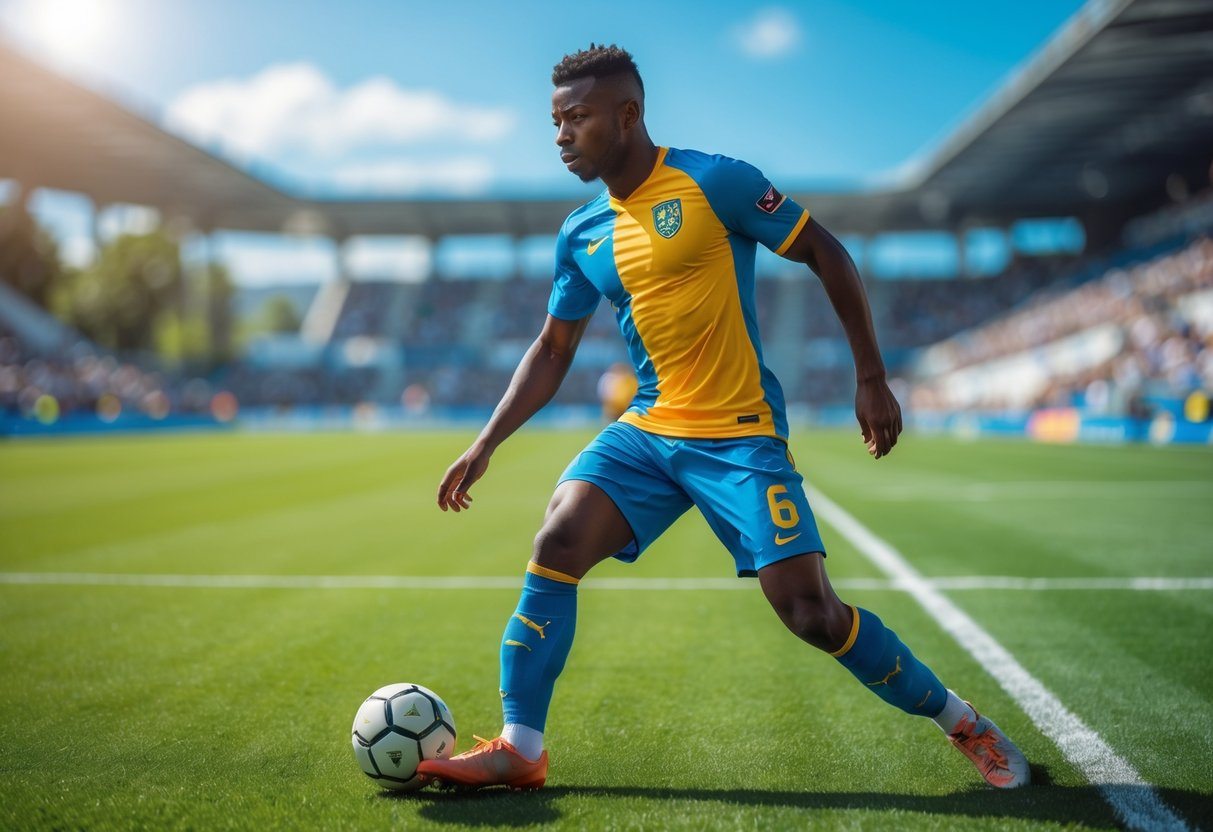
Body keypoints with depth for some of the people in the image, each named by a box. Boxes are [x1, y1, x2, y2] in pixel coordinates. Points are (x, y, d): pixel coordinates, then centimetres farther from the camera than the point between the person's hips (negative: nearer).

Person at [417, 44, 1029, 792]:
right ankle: (520, 751, -8)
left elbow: (827, 256, -4)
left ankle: (959, 721, 12)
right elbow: (552, 351, 17)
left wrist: (872, 378, -6)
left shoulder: (712, 182, -9)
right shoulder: (581, 236, 9)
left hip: (741, 435, -5)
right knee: (558, 542, -16)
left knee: (809, 610, -11)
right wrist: (485, 447, 9)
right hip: (647, 430, 5)